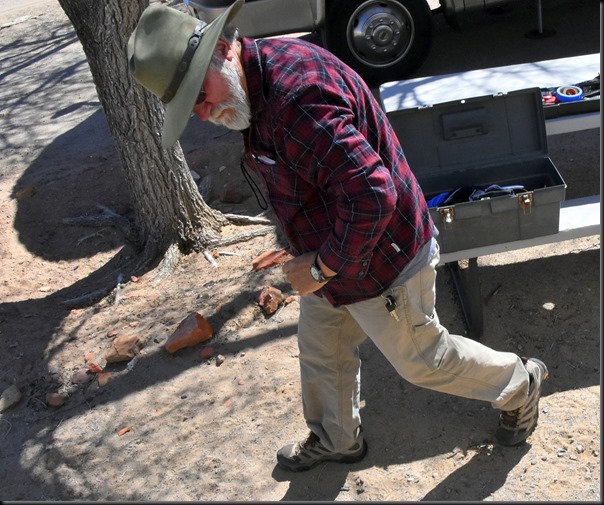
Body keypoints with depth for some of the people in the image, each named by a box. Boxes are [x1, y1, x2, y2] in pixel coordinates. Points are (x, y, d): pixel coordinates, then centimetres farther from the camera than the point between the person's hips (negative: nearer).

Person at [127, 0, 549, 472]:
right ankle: (336, 440, 47)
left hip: (381, 261, -9)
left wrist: (323, 267, -24)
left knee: (421, 358, 14)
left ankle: (520, 384, 40)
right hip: (336, 255, 9)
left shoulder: (294, 94, -33)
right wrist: (316, 257, 14)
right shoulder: (265, 75, 1)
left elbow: (371, 194, -38)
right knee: (321, 349, 23)